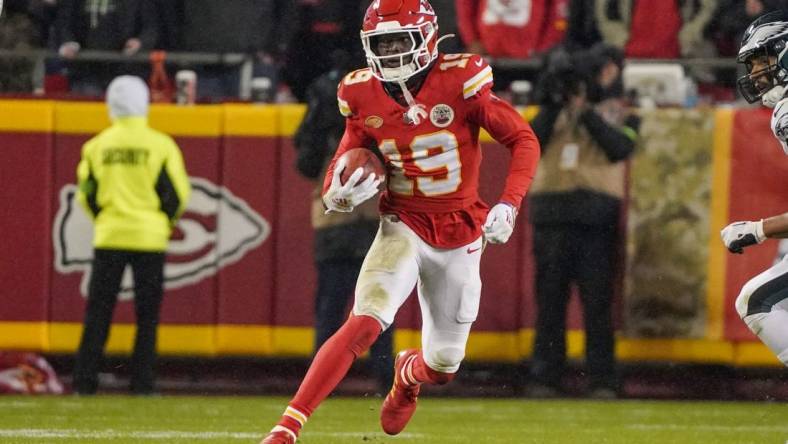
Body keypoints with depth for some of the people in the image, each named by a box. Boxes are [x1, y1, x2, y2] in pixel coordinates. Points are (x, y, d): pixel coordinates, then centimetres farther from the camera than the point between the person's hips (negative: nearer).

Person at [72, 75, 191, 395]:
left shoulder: (97, 145, 1)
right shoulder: (160, 144, -6)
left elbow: (86, 193, 6)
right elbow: (177, 192, -3)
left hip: (109, 236, 2)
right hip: (149, 237, -2)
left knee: (98, 312, 5)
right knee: (147, 315, 4)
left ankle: (84, 380, 1)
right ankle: (142, 382, 1)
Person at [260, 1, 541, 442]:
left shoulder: (460, 82, -14)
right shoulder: (364, 96, -5)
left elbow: (524, 140, -8)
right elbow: (344, 166, 5)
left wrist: (509, 205, -21)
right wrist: (340, 194, -20)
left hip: (461, 235, 0)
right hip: (403, 227, 0)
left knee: (444, 365, 9)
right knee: (365, 323, -25)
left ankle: (407, 372, 49)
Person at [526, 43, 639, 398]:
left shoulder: (621, 114, 12)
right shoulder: (557, 109, 16)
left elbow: (620, 149, -8)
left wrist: (586, 112, -11)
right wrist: (552, 106, -9)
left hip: (597, 220, -2)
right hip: (552, 218, 2)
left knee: (598, 303, -5)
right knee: (550, 301, 2)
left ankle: (602, 380, -3)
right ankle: (545, 378, 5)